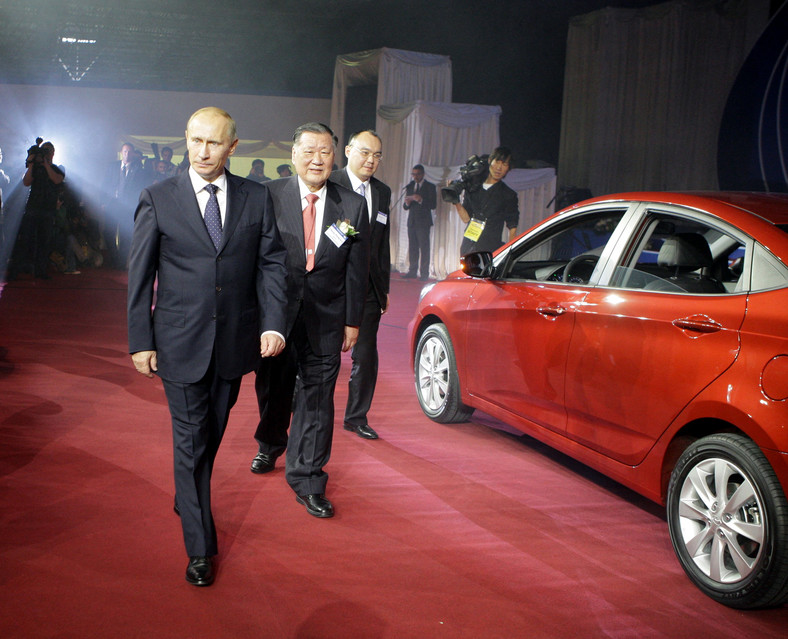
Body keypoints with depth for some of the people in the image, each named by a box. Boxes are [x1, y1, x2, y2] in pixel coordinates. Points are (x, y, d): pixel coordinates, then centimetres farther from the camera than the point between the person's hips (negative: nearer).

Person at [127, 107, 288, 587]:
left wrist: (273, 324, -11)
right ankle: (201, 547, 14)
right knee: (191, 442, 2)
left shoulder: (257, 198, 2)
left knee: (213, 434, 18)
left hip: (235, 341, 3)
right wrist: (141, 341, -4)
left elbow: (272, 263, 1)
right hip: (180, 343, -2)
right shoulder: (158, 199, -3)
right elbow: (140, 275, -1)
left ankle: (188, 498, 45)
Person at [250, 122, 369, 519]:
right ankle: (270, 449, 44)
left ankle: (307, 480, 12)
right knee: (272, 391, 16)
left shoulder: (353, 206, 2)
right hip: (277, 314, 0)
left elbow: (357, 269, 4)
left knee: (317, 397, 1)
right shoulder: (269, 196, -3)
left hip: (326, 320, 0)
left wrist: (353, 320, 2)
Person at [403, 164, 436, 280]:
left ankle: (424, 273, -4)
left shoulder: (430, 187, 1)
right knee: (412, 247, 5)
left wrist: (421, 200, -21)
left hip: (423, 222, -5)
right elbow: (405, 207, 15)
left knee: (424, 247, -6)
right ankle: (412, 271, 10)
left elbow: (433, 205, -8)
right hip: (411, 221, 5)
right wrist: (407, 203, -8)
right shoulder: (410, 186, 15)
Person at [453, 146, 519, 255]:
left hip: (491, 251, -3)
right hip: (468, 248, 3)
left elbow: (512, 228, 4)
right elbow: (466, 218, 10)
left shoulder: (509, 195, 5)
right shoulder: (472, 188, 13)